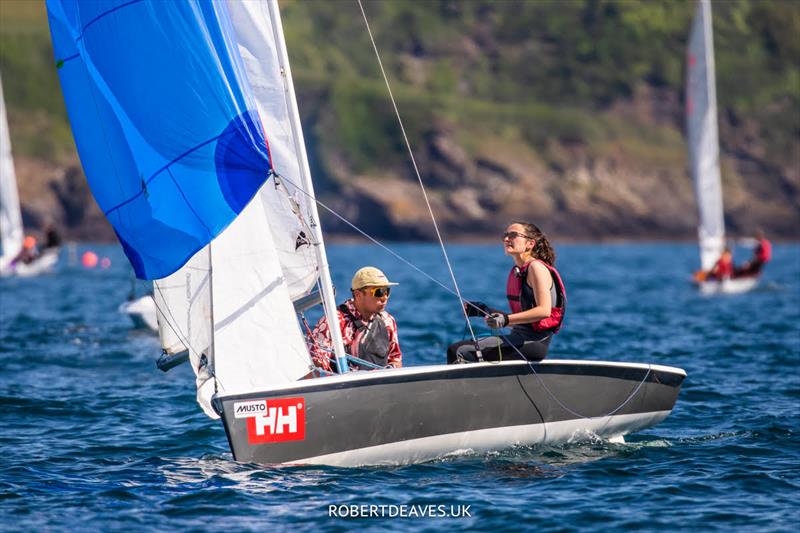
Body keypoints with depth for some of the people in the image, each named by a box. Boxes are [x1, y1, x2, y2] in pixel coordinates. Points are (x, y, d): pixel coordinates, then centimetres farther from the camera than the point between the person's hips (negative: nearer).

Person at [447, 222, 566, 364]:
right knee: (454, 349, 6)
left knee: (464, 353, -20)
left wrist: (506, 319, -26)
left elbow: (544, 311, -21)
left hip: (534, 342, -10)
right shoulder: (516, 272, 18)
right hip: (518, 337, 10)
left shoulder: (536, 267, -10)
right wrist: (484, 310, 16)